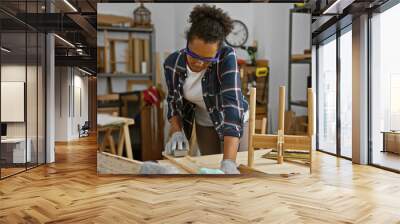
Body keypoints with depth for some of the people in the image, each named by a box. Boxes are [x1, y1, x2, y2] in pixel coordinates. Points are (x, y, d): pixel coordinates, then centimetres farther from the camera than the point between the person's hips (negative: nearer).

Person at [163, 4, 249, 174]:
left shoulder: (227, 58, -31)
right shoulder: (172, 63, -20)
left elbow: (232, 104, -41)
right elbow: (173, 101, -3)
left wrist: (228, 161, -50)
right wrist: (176, 132, -20)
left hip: (235, 122, -2)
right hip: (204, 125, 3)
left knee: (236, 170, 7)